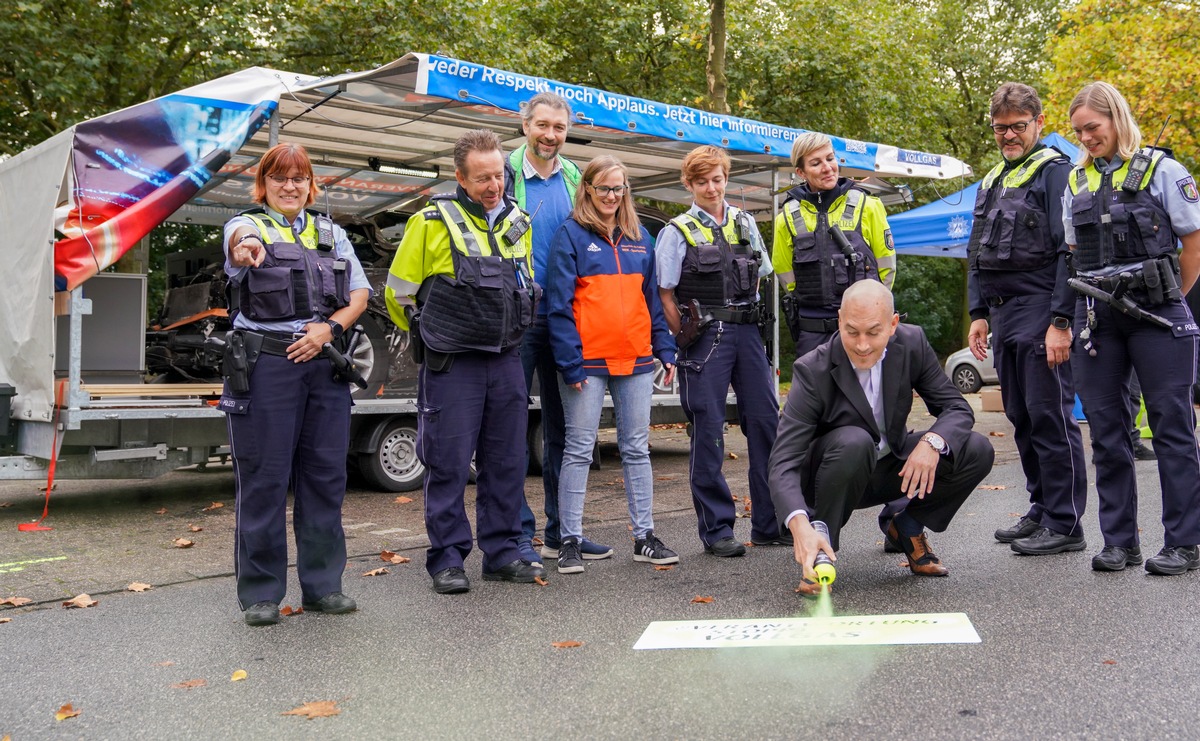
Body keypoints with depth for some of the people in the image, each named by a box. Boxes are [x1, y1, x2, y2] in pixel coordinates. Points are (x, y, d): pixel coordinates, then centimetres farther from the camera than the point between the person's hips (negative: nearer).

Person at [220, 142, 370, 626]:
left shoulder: (332, 233, 18)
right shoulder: (248, 226, 5)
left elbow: (360, 295, 13)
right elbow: (241, 236, -21)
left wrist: (329, 327, -6)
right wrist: (247, 245, -46)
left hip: (325, 365, 4)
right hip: (264, 365, -4)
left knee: (325, 475, 6)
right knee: (264, 480, -1)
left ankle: (322, 585, 17)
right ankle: (260, 593, 9)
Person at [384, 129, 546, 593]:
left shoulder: (519, 223, 10)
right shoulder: (432, 223, -6)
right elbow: (399, 290, 1)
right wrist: (430, 334, 12)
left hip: (506, 360, 5)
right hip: (452, 364, -5)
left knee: (507, 462, 9)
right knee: (449, 463, -1)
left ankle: (502, 552, 21)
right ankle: (447, 559, 10)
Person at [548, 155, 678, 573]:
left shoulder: (640, 239, 14)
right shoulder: (571, 236, -1)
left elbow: (654, 299, 16)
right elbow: (559, 303, -7)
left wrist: (665, 350, 8)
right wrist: (569, 362, -13)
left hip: (635, 359, 5)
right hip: (588, 361, -5)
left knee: (637, 449, 9)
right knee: (579, 450, 1)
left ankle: (644, 537, 17)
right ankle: (570, 541, 8)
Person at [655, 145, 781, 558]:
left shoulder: (745, 223, 13)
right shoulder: (678, 232, 0)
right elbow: (665, 296, -2)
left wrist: (754, 328, 12)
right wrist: (689, 341, -5)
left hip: (747, 332, 5)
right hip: (705, 337, -4)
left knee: (766, 423, 4)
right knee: (708, 433, -1)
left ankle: (769, 524, 14)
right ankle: (716, 530, 7)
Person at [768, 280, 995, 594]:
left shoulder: (912, 343, -14)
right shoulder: (813, 371, -27)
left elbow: (957, 407, -7)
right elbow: (784, 462, -33)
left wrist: (932, 442, -32)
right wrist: (800, 526, -51)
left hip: (893, 468, 5)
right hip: (833, 476, -4)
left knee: (977, 451, -16)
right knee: (854, 442, -38)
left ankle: (906, 525, 6)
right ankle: (817, 551, -17)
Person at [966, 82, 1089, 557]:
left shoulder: (1055, 172, -5)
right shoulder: (991, 182, 19)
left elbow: (1070, 252, -13)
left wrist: (1061, 321, -19)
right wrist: (979, 313, 15)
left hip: (1041, 313, -8)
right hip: (1004, 315, 8)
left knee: (1051, 418, -6)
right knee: (1021, 419, 12)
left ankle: (1065, 525, 1)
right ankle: (1041, 511, 23)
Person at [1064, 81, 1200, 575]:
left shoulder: (1160, 169, 0)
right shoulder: (1076, 181, 14)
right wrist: (1086, 307, 8)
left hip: (1155, 315, -4)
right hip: (1097, 318, 5)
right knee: (1106, 429, 5)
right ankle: (1120, 541, 14)